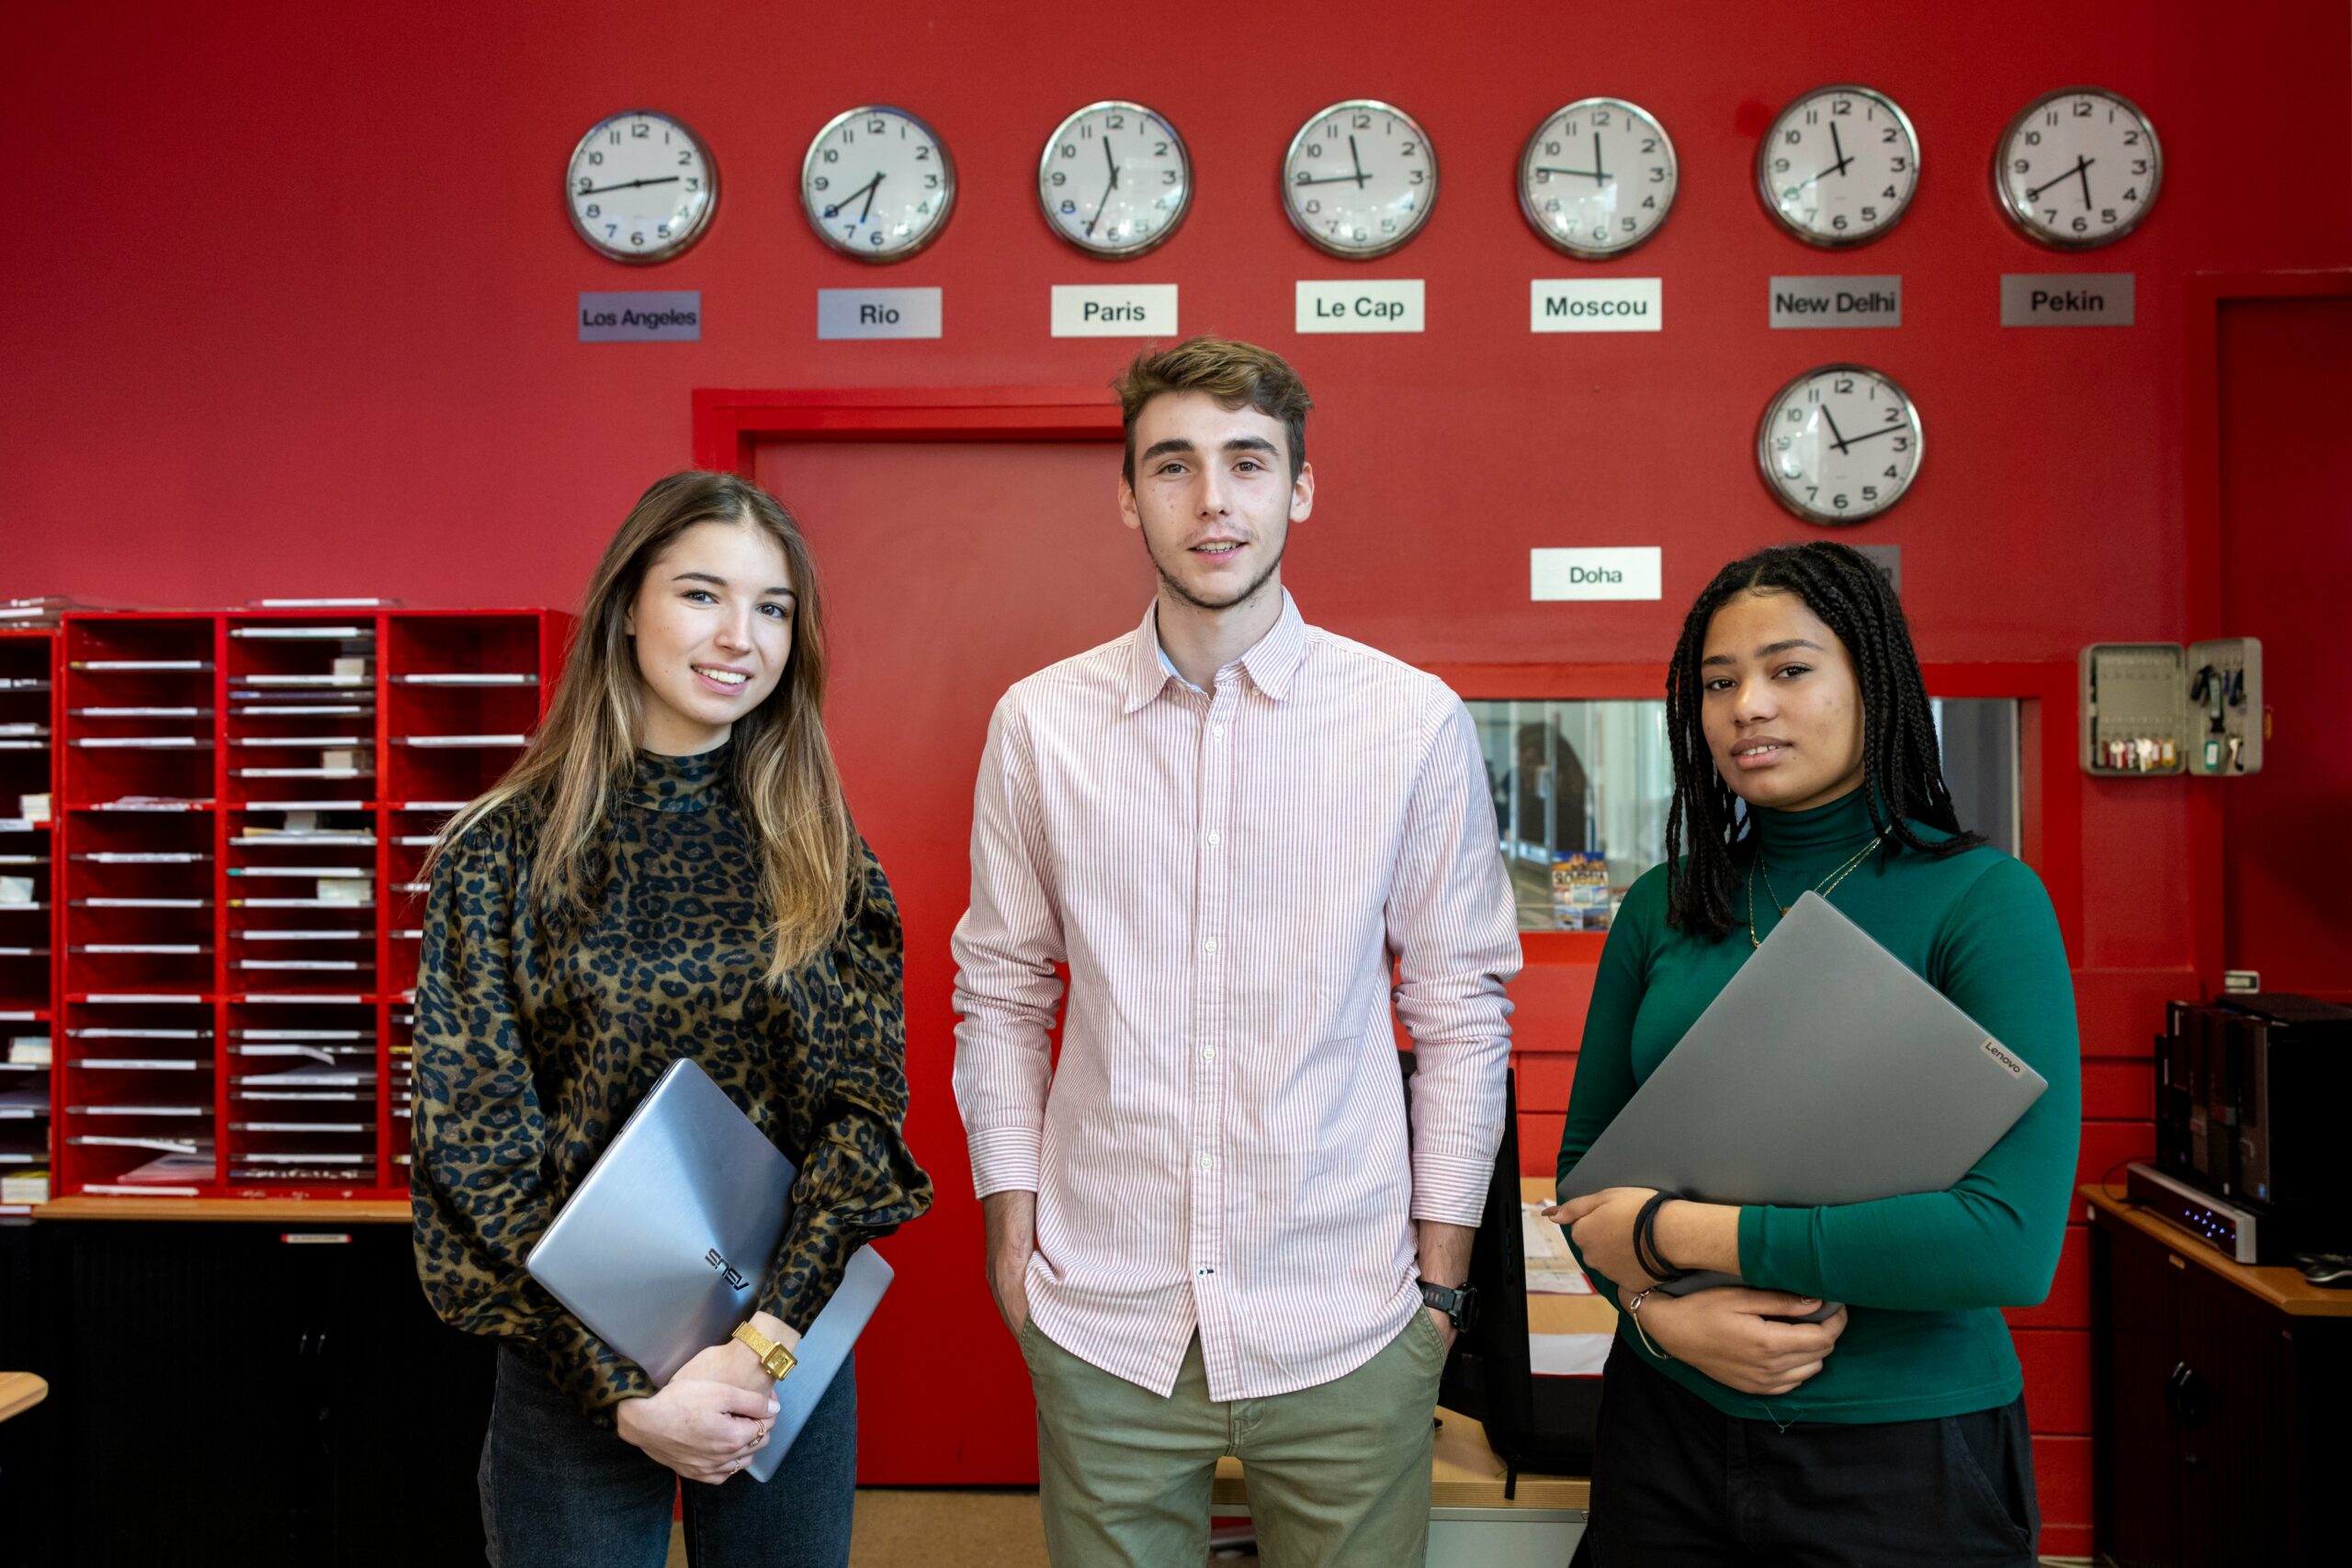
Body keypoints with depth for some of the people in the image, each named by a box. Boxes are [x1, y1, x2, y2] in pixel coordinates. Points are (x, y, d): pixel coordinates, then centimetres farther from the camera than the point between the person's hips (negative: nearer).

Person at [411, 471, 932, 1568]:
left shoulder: (823, 857, 0)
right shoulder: (504, 851, -7)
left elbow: (867, 1107, -4)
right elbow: (477, 1143, -9)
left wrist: (767, 1336, -15)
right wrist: (626, 1387, -14)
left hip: (793, 1354, 2)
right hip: (575, 1372, -2)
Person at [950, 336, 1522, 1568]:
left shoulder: (1414, 722, -5)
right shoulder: (1039, 724, -1)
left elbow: (1461, 1012, 1)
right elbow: (1001, 998, 7)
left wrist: (1441, 1275, 1)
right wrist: (1010, 1234, 4)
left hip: (1344, 1322, 0)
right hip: (1102, 1321, 1)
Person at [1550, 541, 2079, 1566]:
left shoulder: (1984, 898, -10)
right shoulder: (1661, 908, 2)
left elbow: (2015, 1241, -19)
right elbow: (1585, 1161, 6)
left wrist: (1679, 1230, -18)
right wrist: (1660, 1312, -14)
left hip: (1906, 1451, -3)